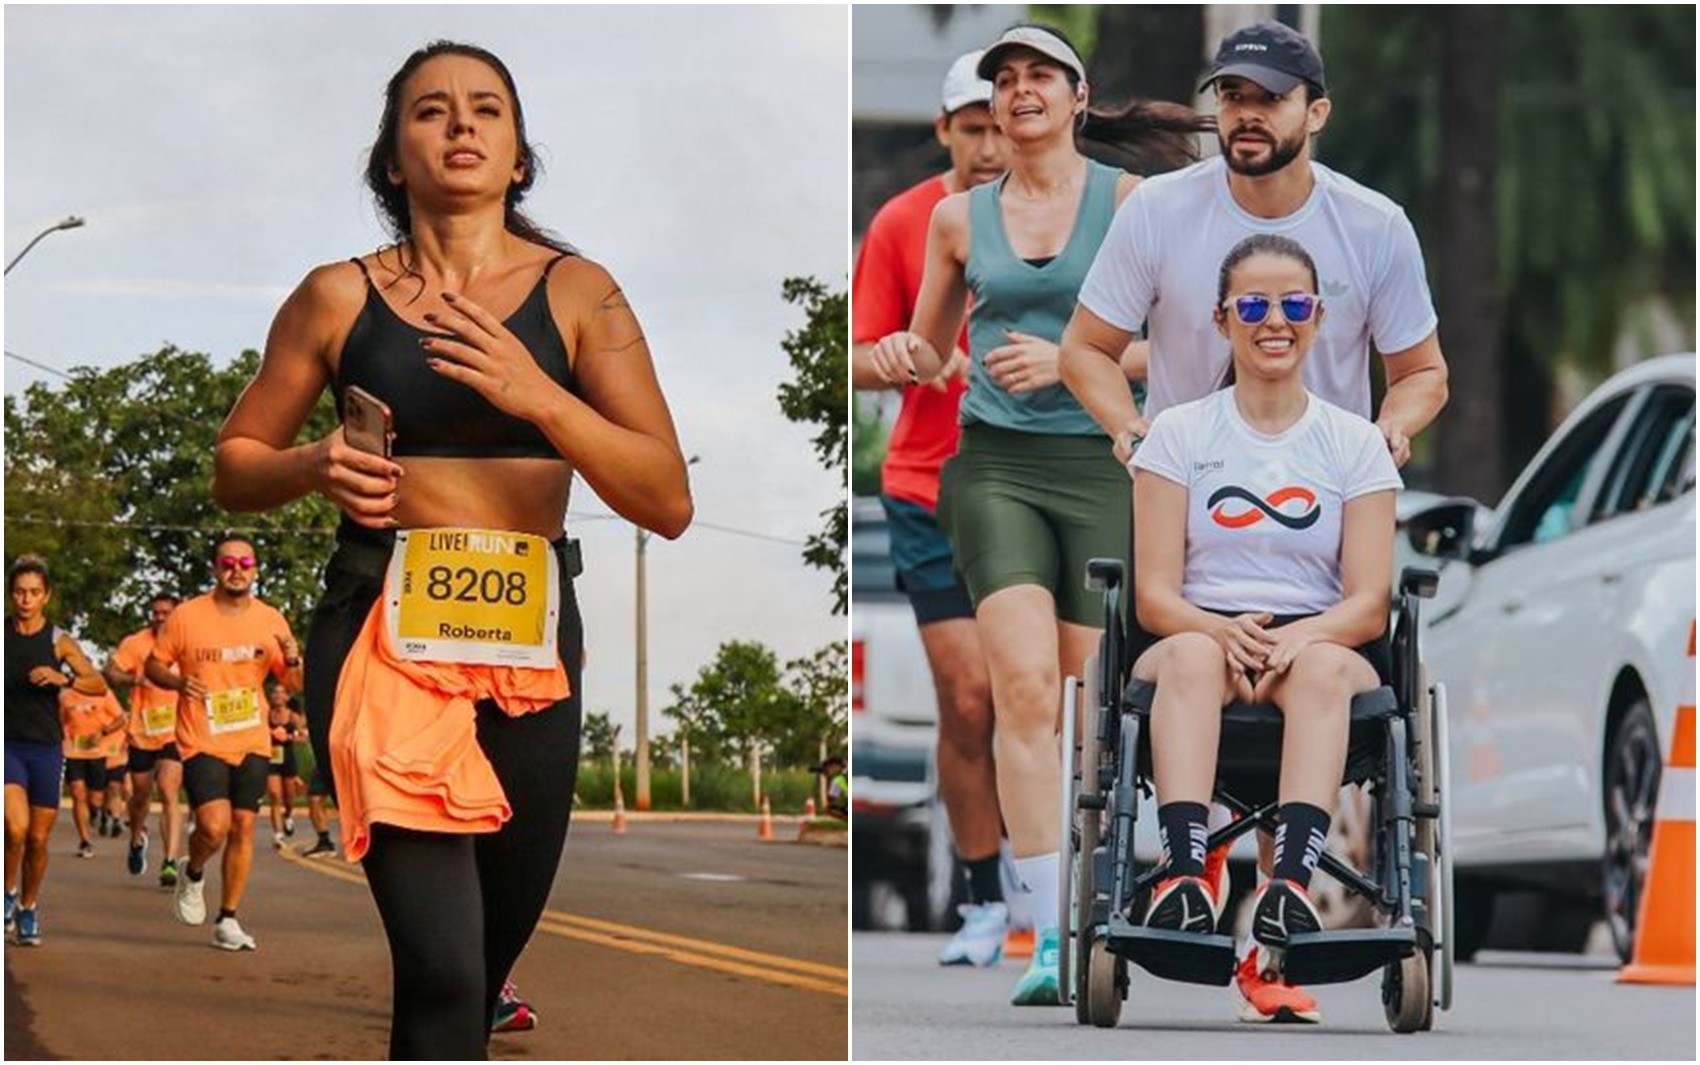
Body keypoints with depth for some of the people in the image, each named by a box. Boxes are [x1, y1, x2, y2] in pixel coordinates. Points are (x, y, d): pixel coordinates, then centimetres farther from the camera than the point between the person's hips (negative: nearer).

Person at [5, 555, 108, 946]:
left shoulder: (58, 642, 0)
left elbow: (99, 684, -11)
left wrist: (64, 679, -27)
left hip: (45, 748, 1)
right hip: (7, 744, -1)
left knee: (38, 839, 6)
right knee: (15, 829, -20)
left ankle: (28, 909, 26)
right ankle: (8, 892, 4)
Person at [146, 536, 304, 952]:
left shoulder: (270, 621, 4)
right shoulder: (186, 617, -4)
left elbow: (296, 684, 10)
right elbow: (154, 664, 6)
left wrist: (293, 660, -13)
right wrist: (179, 682, -15)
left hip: (252, 742, 3)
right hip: (202, 742, -3)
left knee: (243, 828, 2)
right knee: (214, 826, -17)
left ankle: (228, 921, 12)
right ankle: (193, 875, 16)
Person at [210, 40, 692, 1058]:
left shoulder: (577, 294, 3)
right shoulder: (341, 298, 3)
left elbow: (669, 502, -4)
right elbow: (235, 467, 14)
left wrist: (537, 395, -19)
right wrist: (317, 467, -8)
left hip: (531, 637, 2)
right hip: (382, 631, -2)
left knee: (495, 951, 14)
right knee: (444, 967, -18)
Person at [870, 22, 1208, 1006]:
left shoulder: (1130, 202, 2)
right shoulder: (959, 217, 10)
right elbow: (930, 351, 22)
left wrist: (1066, 361, -15)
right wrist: (905, 359, -1)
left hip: (1100, 467, -1)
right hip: (996, 468, 1)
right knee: (1024, 685, -17)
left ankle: (1083, 914, 21)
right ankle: (1047, 937, -20)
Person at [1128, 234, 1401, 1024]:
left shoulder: (1356, 445, 10)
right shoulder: (1179, 433, 9)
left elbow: (1367, 603, 1)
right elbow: (1155, 594, 0)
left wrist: (1296, 637, -21)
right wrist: (1225, 631, -22)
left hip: (1325, 640, 0)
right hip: (1196, 631, 0)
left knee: (1324, 665, -36)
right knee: (1193, 656, -37)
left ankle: (1290, 883, -57)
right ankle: (1186, 872, -56)